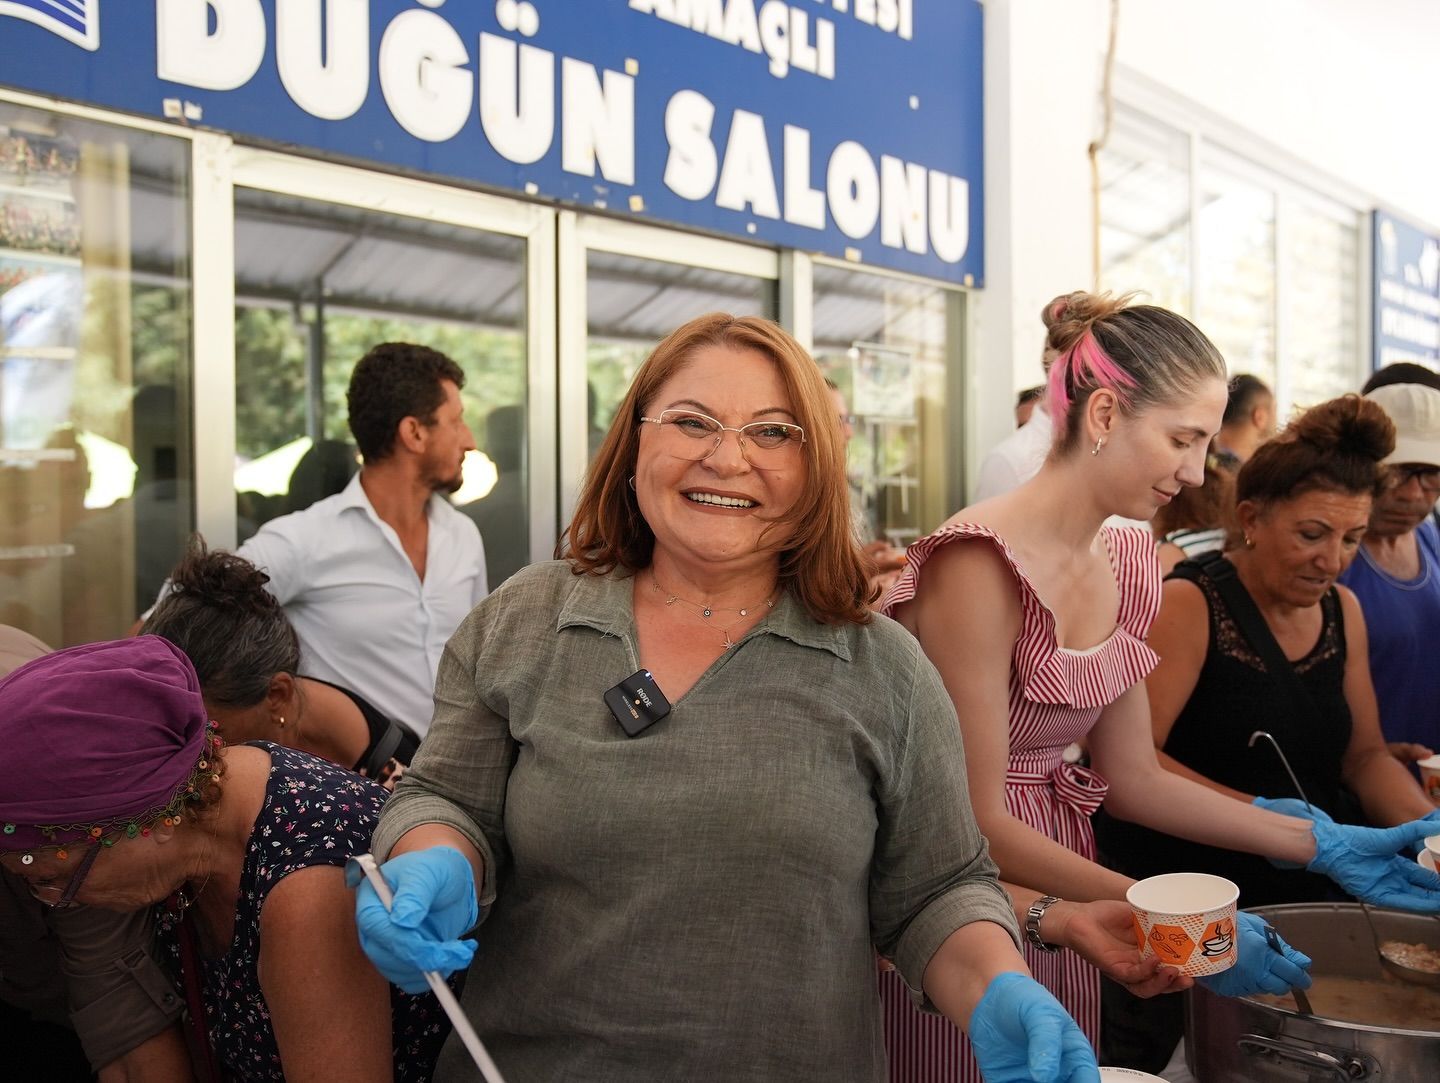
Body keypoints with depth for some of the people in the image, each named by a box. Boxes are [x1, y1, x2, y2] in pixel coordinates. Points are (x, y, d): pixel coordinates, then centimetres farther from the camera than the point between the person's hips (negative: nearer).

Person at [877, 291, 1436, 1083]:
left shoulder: (1127, 564, 3)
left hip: (1057, 918, 7)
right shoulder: (978, 564, -23)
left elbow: (1130, 778, 7)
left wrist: (1325, 846, 3)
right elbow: (974, 823, -20)